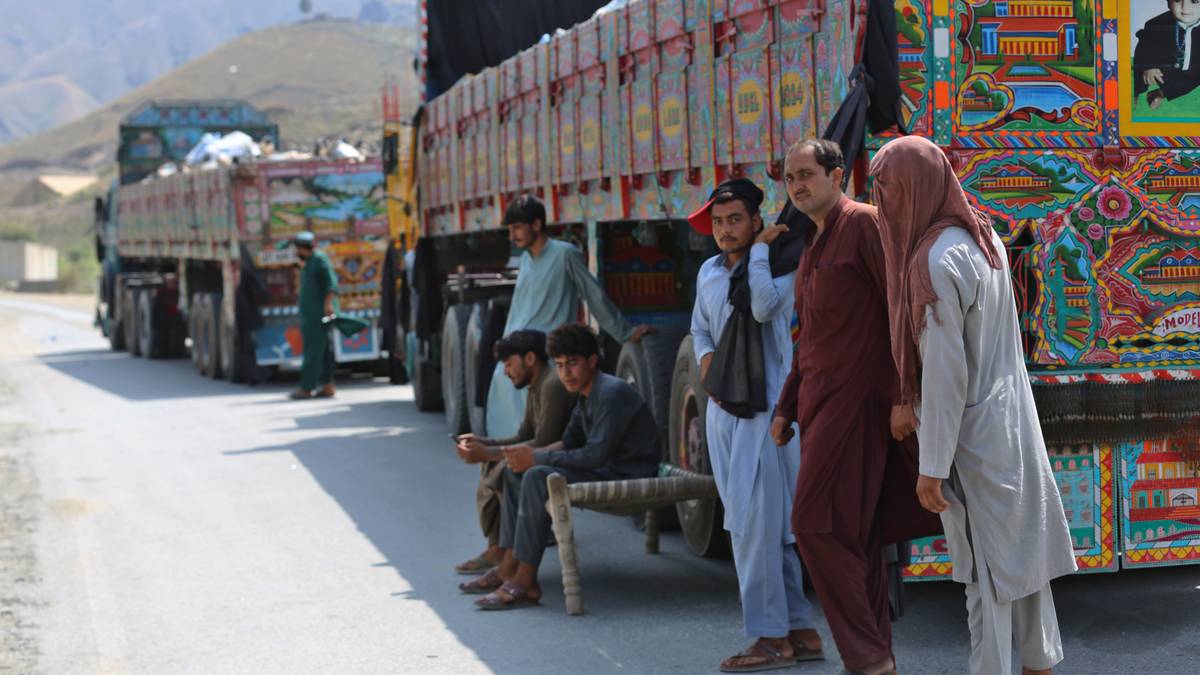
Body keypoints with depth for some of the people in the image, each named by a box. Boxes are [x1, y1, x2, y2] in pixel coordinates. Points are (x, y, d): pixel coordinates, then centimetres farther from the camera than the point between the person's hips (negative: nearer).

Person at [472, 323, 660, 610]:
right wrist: (528, 454, -3)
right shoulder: (586, 395, 12)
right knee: (515, 471, 10)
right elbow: (569, 444, 16)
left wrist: (537, 458, -20)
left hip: (628, 478, -11)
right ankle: (510, 566, 5)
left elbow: (596, 455, -25)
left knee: (538, 477, -28)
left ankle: (525, 582, -23)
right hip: (605, 470, 11)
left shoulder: (612, 392, -19)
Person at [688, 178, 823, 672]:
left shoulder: (778, 265, -6)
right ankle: (800, 631, 18)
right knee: (765, 525, 10)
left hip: (763, 408, -7)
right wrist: (706, 360, 3)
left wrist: (759, 249, -15)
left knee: (755, 523, -11)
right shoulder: (709, 272, 13)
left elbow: (765, 307, -25)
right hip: (722, 408, 7)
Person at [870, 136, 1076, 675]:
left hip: (970, 433, -8)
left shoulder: (935, 264, -25)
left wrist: (931, 466, -18)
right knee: (1018, 548, 16)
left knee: (983, 566, 1)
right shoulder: (981, 234, 3)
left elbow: (944, 373, -24)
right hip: (1008, 421, 8)